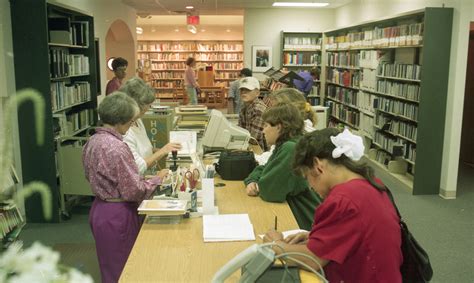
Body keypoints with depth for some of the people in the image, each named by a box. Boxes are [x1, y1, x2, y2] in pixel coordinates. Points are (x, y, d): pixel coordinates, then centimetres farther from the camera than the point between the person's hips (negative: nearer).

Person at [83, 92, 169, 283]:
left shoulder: (93, 141, 4)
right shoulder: (116, 147, -24)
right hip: (117, 215, -9)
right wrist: (158, 179, -6)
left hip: (99, 208, 9)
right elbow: (134, 190, -22)